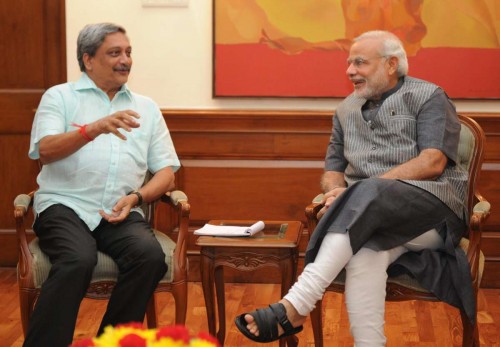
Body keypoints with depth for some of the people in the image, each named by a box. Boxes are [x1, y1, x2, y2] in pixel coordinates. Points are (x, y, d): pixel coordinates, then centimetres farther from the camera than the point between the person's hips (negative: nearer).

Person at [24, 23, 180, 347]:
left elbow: (167, 173, 14)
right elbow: (45, 150, -8)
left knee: (150, 257, -28)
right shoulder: (60, 97, 9)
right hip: (66, 206, -3)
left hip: (122, 212, 3)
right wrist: (95, 129, -24)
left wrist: (135, 197, -6)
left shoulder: (146, 107, 18)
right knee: (78, 260, -34)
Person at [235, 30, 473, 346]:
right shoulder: (347, 110, 23)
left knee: (363, 200, -36)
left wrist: (358, 190, -16)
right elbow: (333, 168, 24)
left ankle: (294, 307, -42)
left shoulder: (428, 97, 5)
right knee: (365, 249, -36)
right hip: (371, 214, 4)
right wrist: (336, 190, -4)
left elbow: (433, 163, -9)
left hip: (432, 205, -4)